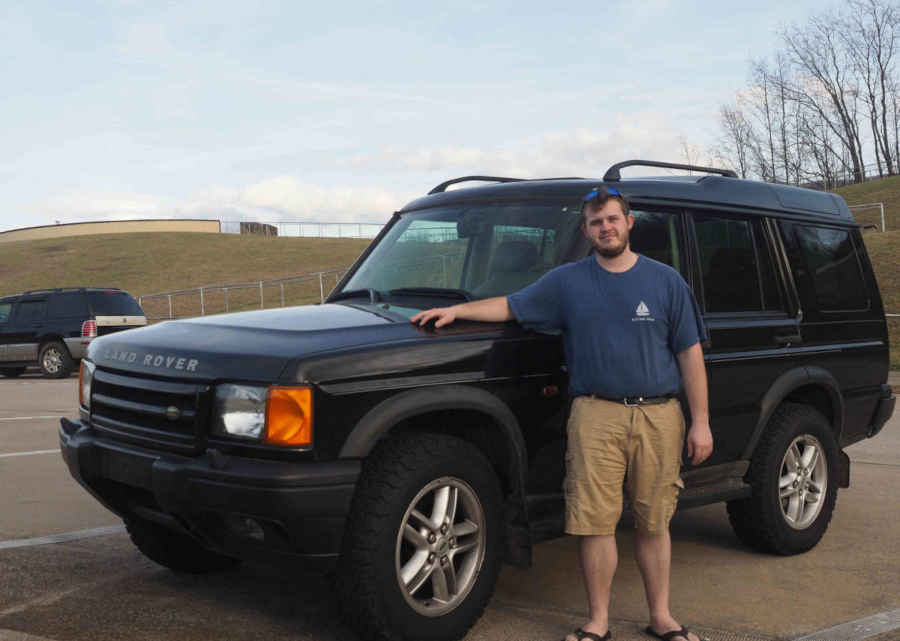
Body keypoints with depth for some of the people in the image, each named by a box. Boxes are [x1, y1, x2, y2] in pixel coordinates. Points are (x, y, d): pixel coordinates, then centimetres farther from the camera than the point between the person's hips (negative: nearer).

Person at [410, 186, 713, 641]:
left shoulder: (666, 281, 7)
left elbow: (690, 354, 7)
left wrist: (700, 422, 2)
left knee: (653, 523, 9)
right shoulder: (567, 282, 8)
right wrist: (456, 310, -2)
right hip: (596, 416, 0)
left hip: (659, 417, 1)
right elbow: (512, 306, 12)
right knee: (595, 523, -1)